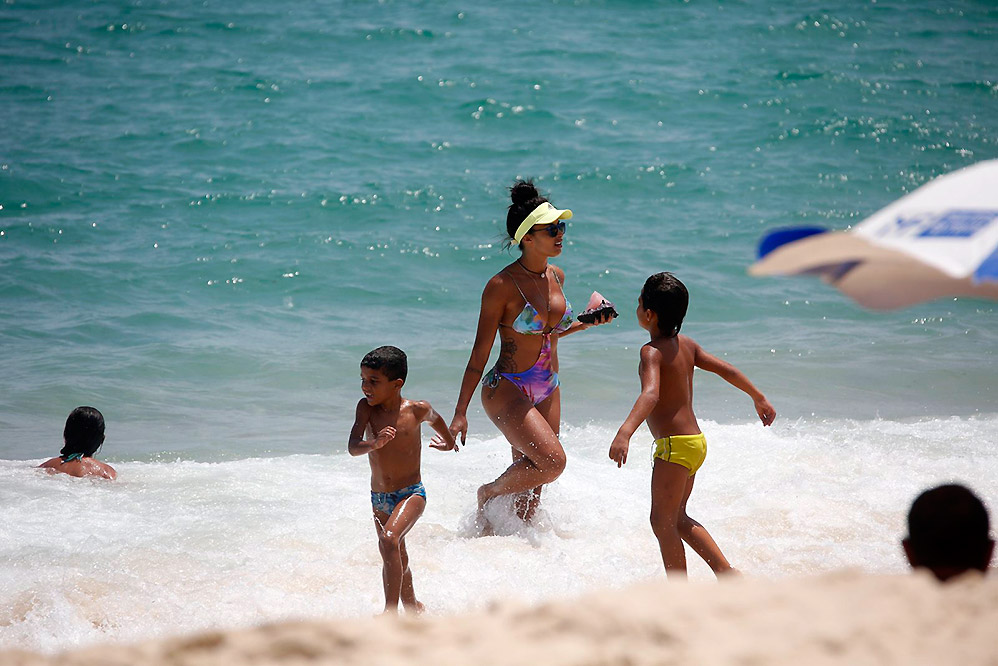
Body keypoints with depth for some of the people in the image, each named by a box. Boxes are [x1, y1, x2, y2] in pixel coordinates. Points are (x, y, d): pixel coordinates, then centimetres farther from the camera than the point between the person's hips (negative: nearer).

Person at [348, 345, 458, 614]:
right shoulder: (366, 408, -8)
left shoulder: (417, 410, -12)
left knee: (389, 539, -29)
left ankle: (391, 611, -29)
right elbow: (352, 448, -19)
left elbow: (435, 418, 12)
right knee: (397, 557, 21)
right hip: (379, 498, 5)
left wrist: (449, 441, 32)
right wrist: (374, 444, -41)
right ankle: (412, 606, 44)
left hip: (411, 493, -5)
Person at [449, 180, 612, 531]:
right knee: (553, 461, -21)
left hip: (547, 392, 7)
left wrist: (587, 322, 6)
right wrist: (460, 412, -12)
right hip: (507, 388, -7)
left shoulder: (556, 277, 6)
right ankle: (488, 494, 2)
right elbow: (480, 351, -12)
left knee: (531, 489, 8)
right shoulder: (502, 285, -15)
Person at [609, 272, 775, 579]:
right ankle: (725, 572, 18)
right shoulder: (685, 344, 9)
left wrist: (624, 432, -46)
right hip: (696, 441, 9)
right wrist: (759, 399, 29)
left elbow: (650, 395, -33)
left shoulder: (652, 352, -16)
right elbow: (726, 370, 15)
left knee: (662, 522, -2)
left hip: (675, 446, -9)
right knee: (678, 519, 20)